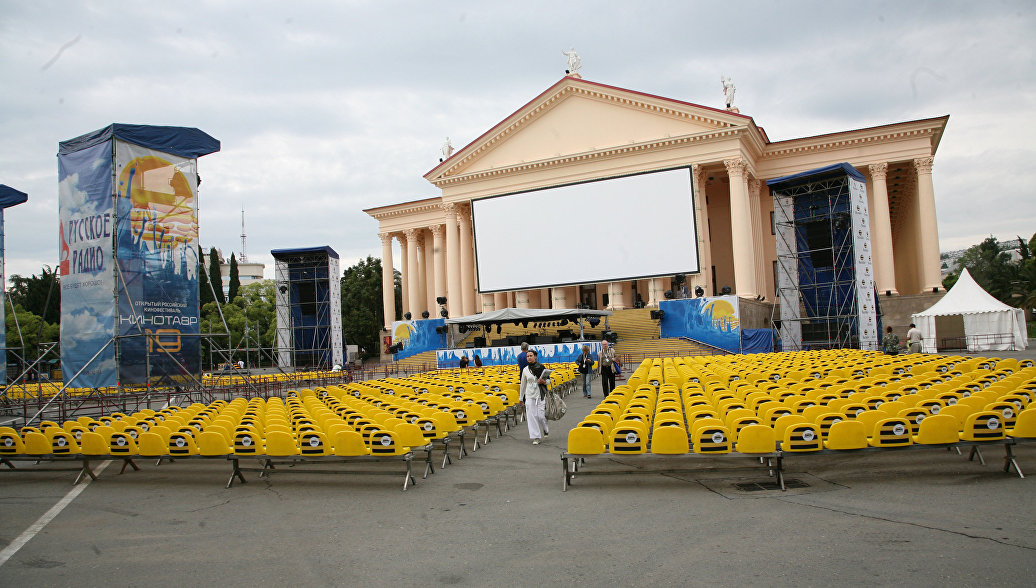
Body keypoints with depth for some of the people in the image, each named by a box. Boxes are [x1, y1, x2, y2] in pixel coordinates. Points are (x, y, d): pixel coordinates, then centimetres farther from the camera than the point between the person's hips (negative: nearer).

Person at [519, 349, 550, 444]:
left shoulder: (541, 368, -3)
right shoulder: (525, 370, 6)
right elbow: (523, 384, 15)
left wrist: (543, 381, -18)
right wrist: (521, 397, 18)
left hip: (540, 395, -3)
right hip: (529, 396, 3)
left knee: (541, 415, -4)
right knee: (531, 416, -2)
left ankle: (545, 430, 28)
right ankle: (536, 437, 5)